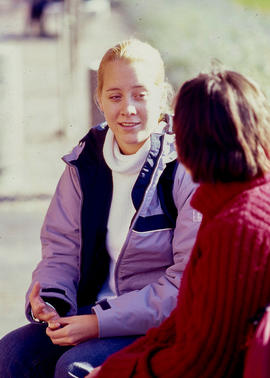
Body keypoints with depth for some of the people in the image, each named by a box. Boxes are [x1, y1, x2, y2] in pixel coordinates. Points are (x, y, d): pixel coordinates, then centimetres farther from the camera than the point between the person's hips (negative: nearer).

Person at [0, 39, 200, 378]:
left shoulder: (187, 169, -13)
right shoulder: (86, 161, 5)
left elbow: (191, 280, -17)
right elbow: (62, 246, 9)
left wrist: (101, 323, -21)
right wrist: (47, 300, -14)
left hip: (167, 324, -6)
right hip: (99, 308, 6)